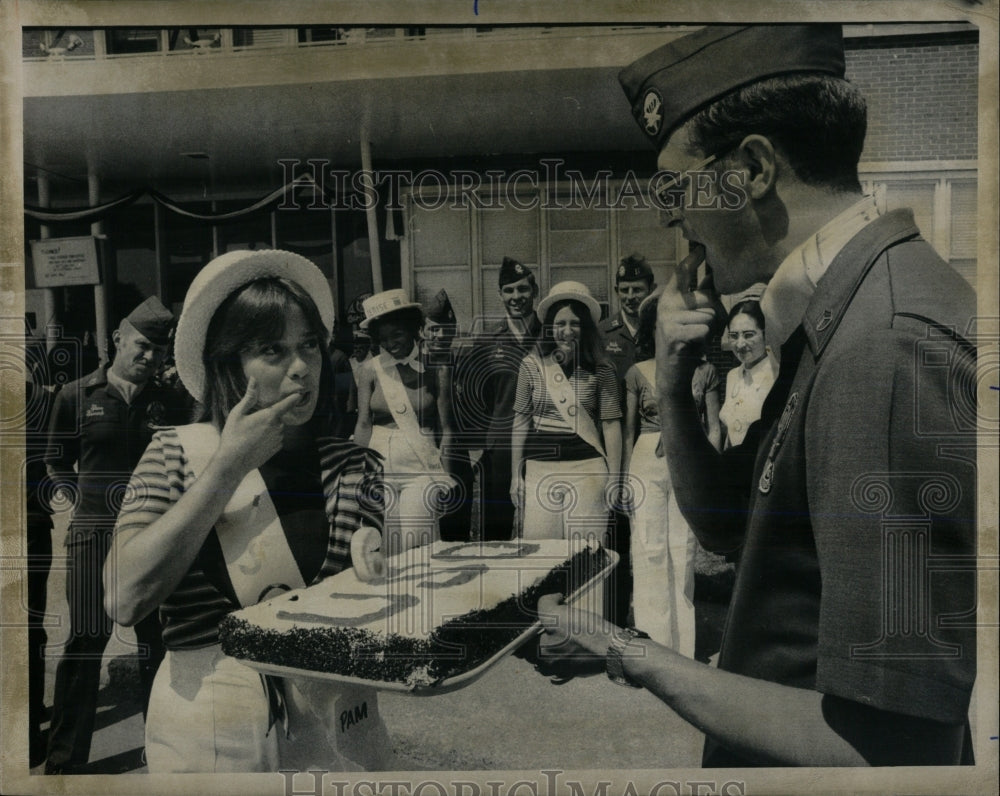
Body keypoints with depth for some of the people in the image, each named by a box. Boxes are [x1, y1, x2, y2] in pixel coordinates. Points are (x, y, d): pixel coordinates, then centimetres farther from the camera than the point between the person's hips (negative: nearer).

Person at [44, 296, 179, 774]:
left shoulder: (166, 402, 8)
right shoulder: (76, 396, 5)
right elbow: (57, 462, 13)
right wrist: (76, 501, 1)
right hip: (93, 533, -1)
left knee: (157, 641, 7)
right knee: (85, 644, 2)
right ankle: (65, 758, 17)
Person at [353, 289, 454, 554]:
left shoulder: (435, 369, 1)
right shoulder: (370, 370, 5)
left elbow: (445, 429, 2)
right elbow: (363, 425, 5)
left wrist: (444, 477, -5)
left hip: (423, 465, -1)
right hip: (379, 465, 1)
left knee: (417, 540, -10)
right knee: (383, 542, 1)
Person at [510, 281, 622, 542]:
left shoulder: (601, 370, 1)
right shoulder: (531, 365, 2)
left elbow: (611, 424, 2)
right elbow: (521, 421, 6)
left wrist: (613, 477, 0)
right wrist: (515, 474, 6)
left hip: (586, 468, -1)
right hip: (540, 467, 1)